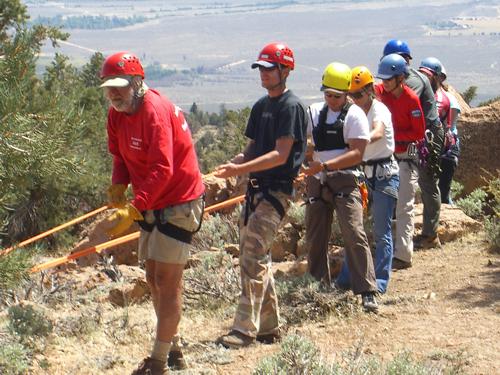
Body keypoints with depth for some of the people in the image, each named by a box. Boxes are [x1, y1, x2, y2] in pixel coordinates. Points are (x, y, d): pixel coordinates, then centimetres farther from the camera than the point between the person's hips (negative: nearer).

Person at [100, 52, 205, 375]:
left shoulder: (155, 111, -25)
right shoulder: (117, 114, 3)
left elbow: (162, 170, -31)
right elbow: (121, 156, 9)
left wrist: (133, 210, -36)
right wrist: (118, 185, -12)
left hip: (179, 202, -9)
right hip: (153, 204, 9)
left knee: (167, 280, -8)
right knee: (154, 278, 15)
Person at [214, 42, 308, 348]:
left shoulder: (292, 107, -10)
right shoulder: (261, 106, 17)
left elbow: (280, 154, -18)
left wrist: (240, 170, -25)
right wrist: (233, 164, -3)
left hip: (277, 190, -9)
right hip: (256, 188, 9)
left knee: (254, 258, -14)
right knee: (257, 258, 11)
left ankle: (245, 330, -14)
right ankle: (270, 326, 20)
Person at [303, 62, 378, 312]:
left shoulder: (355, 115, -4)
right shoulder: (315, 112, 13)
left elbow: (356, 153, -13)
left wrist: (325, 166, -23)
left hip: (344, 181, -5)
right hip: (317, 183, 6)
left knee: (354, 235, -15)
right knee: (314, 238, 10)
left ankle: (367, 292, -14)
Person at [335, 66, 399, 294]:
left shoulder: (379, 110, -12)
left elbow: (378, 132, -34)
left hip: (384, 175, -7)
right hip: (362, 173, 7)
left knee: (382, 231, -4)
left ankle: (380, 281, 0)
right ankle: (346, 277, 16)